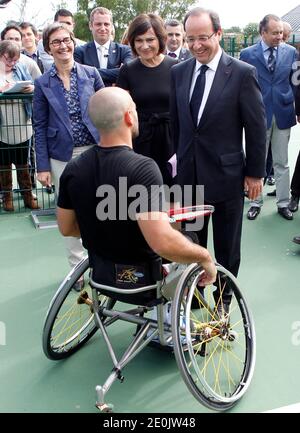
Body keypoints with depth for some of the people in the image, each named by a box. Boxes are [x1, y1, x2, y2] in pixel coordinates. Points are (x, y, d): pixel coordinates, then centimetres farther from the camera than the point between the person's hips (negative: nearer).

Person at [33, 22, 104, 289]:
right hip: (62, 157, 0)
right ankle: (77, 266, 21)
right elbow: (40, 127, 3)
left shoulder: (91, 74, 3)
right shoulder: (43, 83, 3)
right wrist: (43, 166, -2)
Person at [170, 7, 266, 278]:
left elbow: (256, 127, -6)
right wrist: (180, 158, 12)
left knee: (227, 247, 13)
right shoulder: (178, 72, 4)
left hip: (227, 174, -3)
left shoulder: (243, 73, -9)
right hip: (188, 174, 4)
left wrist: (255, 172, -5)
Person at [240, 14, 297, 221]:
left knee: (282, 163, 9)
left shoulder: (291, 52, 3)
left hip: (283, 114, 2)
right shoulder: (248, 54, -3)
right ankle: (256, 203, 20)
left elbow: (295, 83, 7)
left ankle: (283, 204, 20)